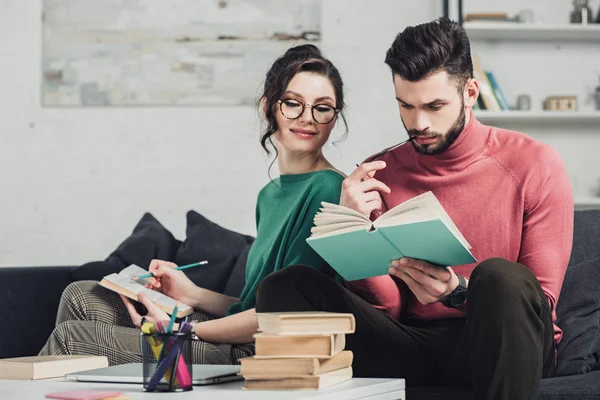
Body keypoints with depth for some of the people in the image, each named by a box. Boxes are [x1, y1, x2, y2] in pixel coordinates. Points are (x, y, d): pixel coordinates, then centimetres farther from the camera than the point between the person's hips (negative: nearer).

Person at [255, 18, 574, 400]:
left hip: (498, 345, -2)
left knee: (501, 277, -37)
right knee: (286, 285, -17)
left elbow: (542, 300, -4)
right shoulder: (377, 175, 7)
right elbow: (387, 308, 4)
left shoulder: (534, 165, -2)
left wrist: (458, 292, -23)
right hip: (412, 347, 2)